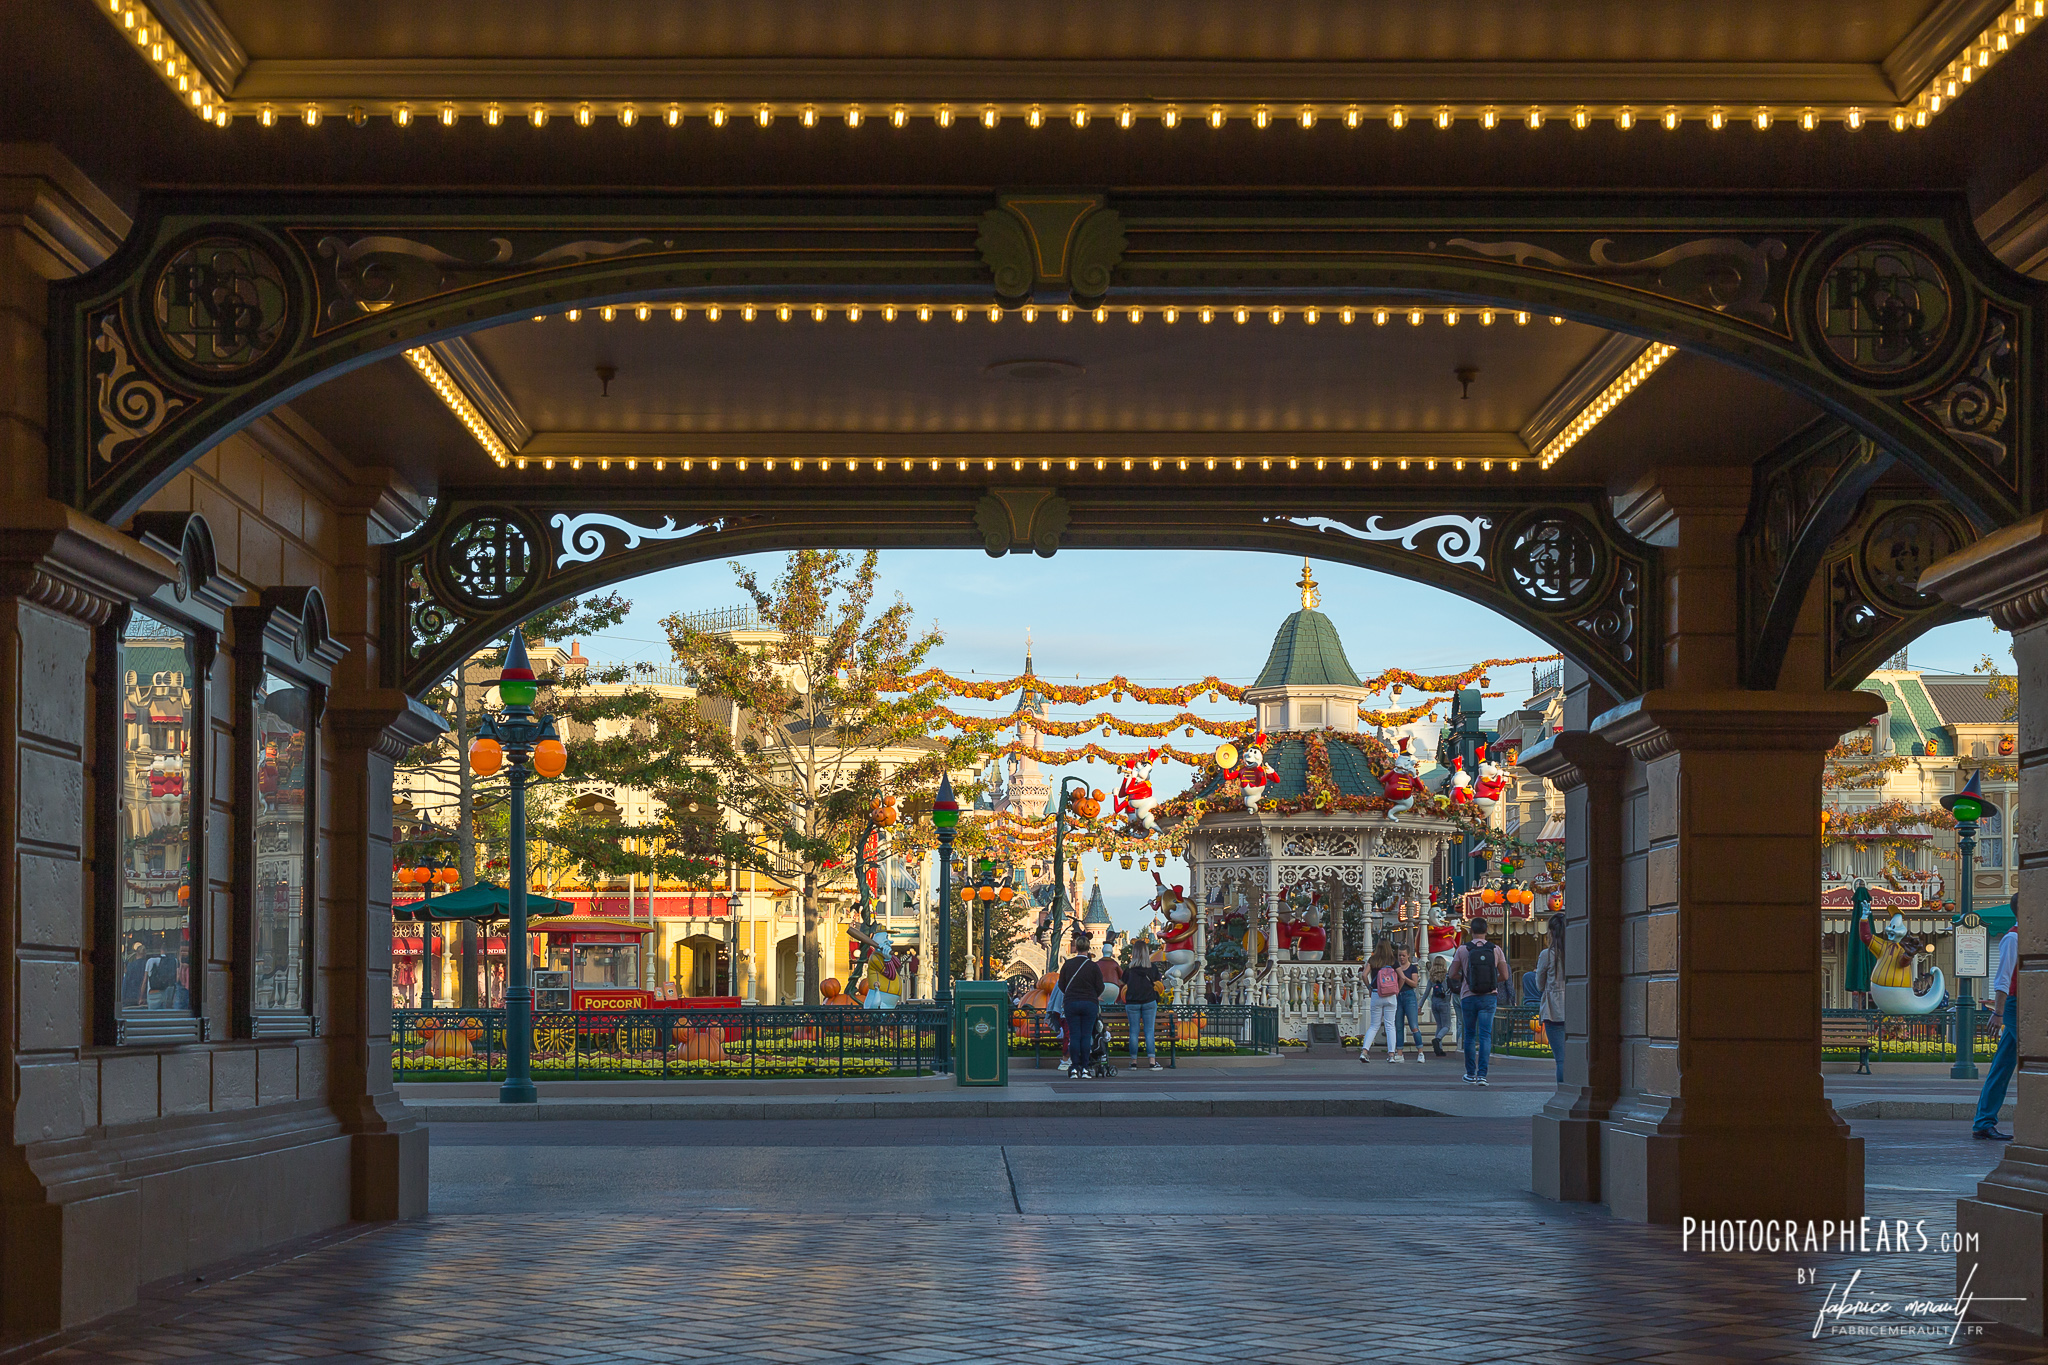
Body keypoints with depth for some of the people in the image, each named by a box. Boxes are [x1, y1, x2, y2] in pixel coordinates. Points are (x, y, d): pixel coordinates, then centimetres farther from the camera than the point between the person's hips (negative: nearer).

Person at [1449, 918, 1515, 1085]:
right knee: (1485, 1036, -1)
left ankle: (1471, 1073, 20)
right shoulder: (1495, 949, -2)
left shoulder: (1463, 949, -5)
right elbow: (1504, 976, 2)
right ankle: (1482, 1074, -11)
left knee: (1470, 1036, 13)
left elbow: (1453, 974, -1)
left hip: (1468, 997, 0)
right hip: (1489, 997, 0)